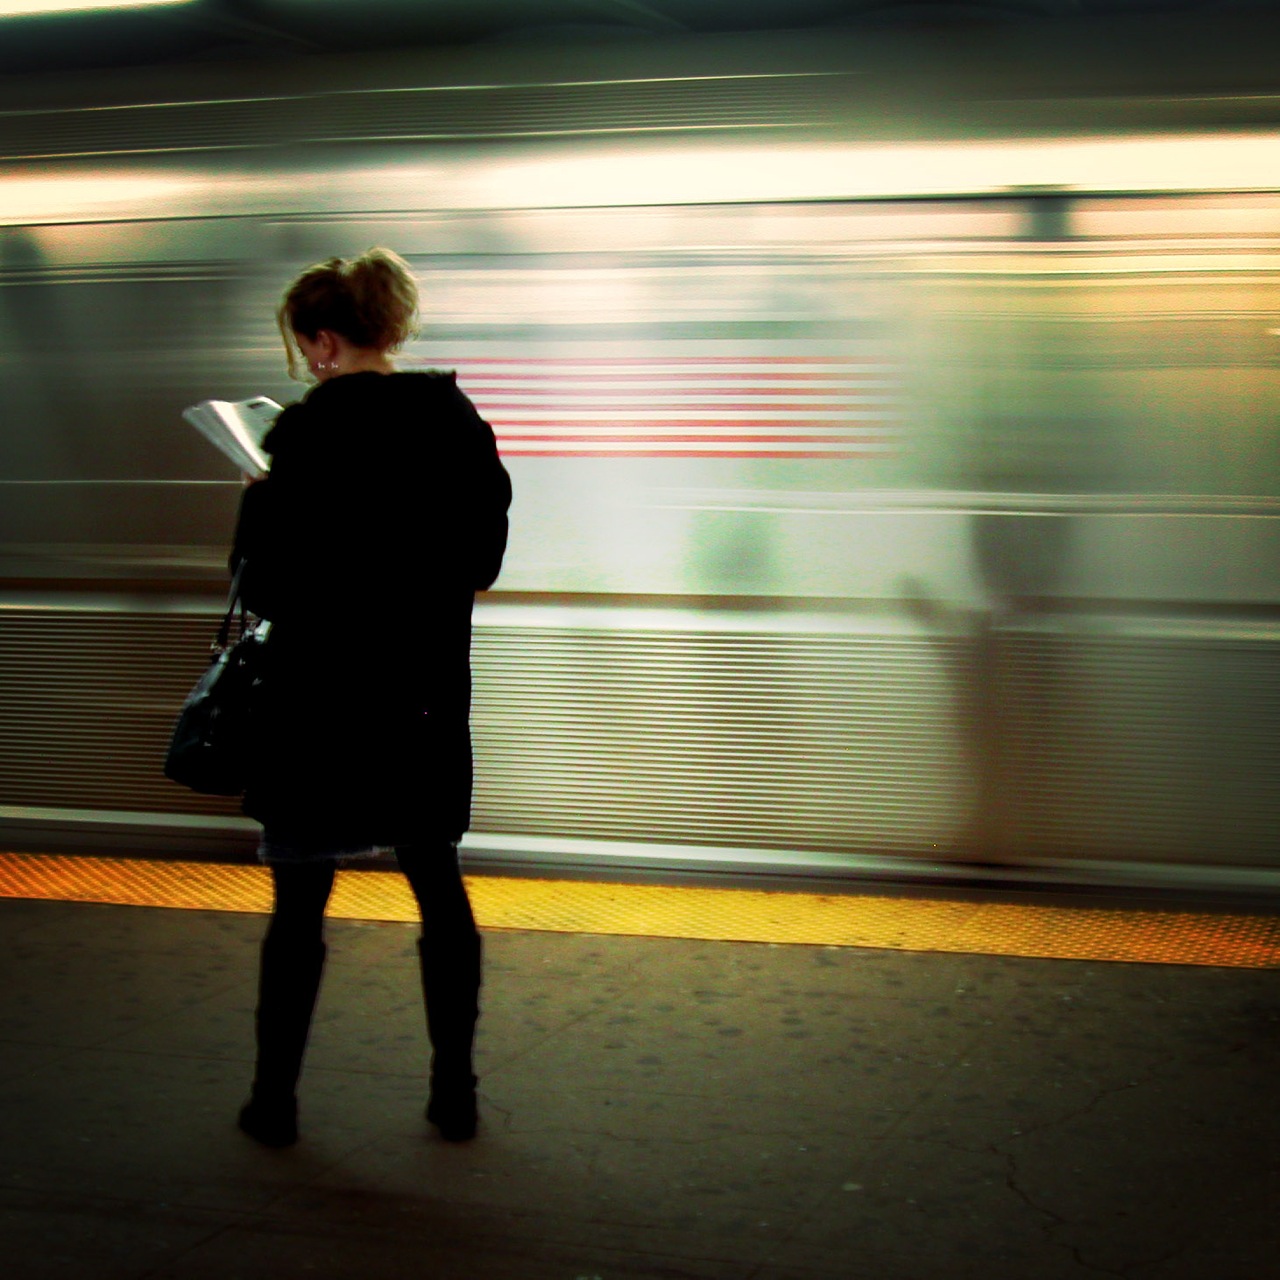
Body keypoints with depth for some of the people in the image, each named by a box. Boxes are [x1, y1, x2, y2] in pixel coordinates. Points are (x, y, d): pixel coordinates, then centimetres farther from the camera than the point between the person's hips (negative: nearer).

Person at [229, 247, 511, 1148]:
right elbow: (484, 559, 9)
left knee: (299, 906, 6)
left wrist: (259, 508, 2)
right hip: (429, 701, 5)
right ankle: (456, 1094, 20)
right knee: (440, 890, 14)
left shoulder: (308, 433, -15)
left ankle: (275, 1100, 16)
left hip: (321, 702, -5)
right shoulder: (459, 421, 2)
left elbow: (271, 591, -13)